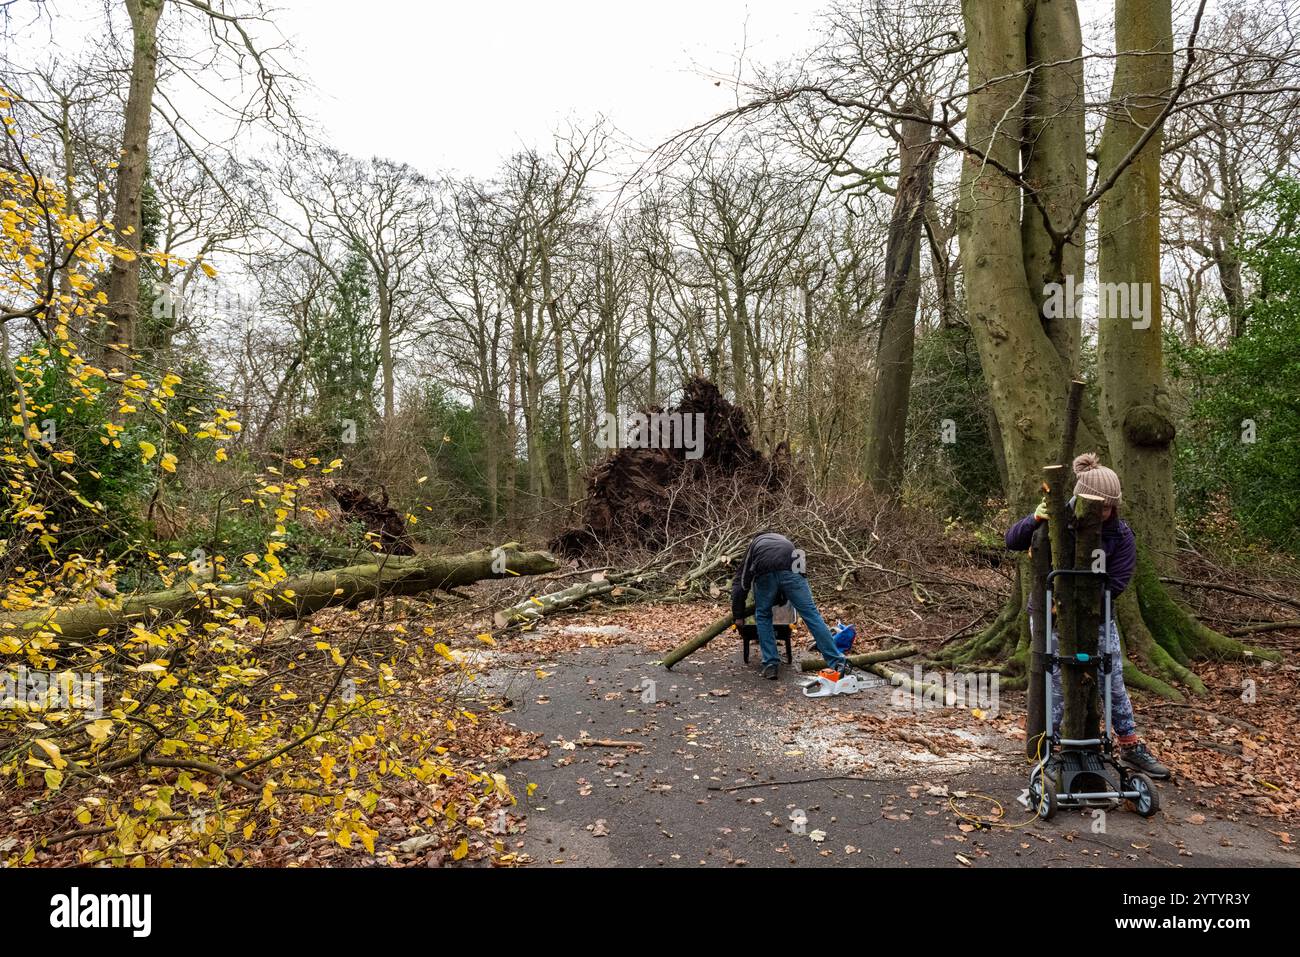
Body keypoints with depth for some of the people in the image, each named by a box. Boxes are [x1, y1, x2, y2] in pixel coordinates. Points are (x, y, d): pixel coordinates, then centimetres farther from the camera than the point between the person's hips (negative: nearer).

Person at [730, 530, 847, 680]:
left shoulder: (754, 544, 39)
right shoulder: (784, 540, 44)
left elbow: (739, 584, 30)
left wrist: (738, 616, 33)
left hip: (765, 574, -1)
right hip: (791, 571, 1)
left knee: (763, 616, 21)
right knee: (811, 614, 4)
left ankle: (770, 665, 16)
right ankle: (838, 663, 1)